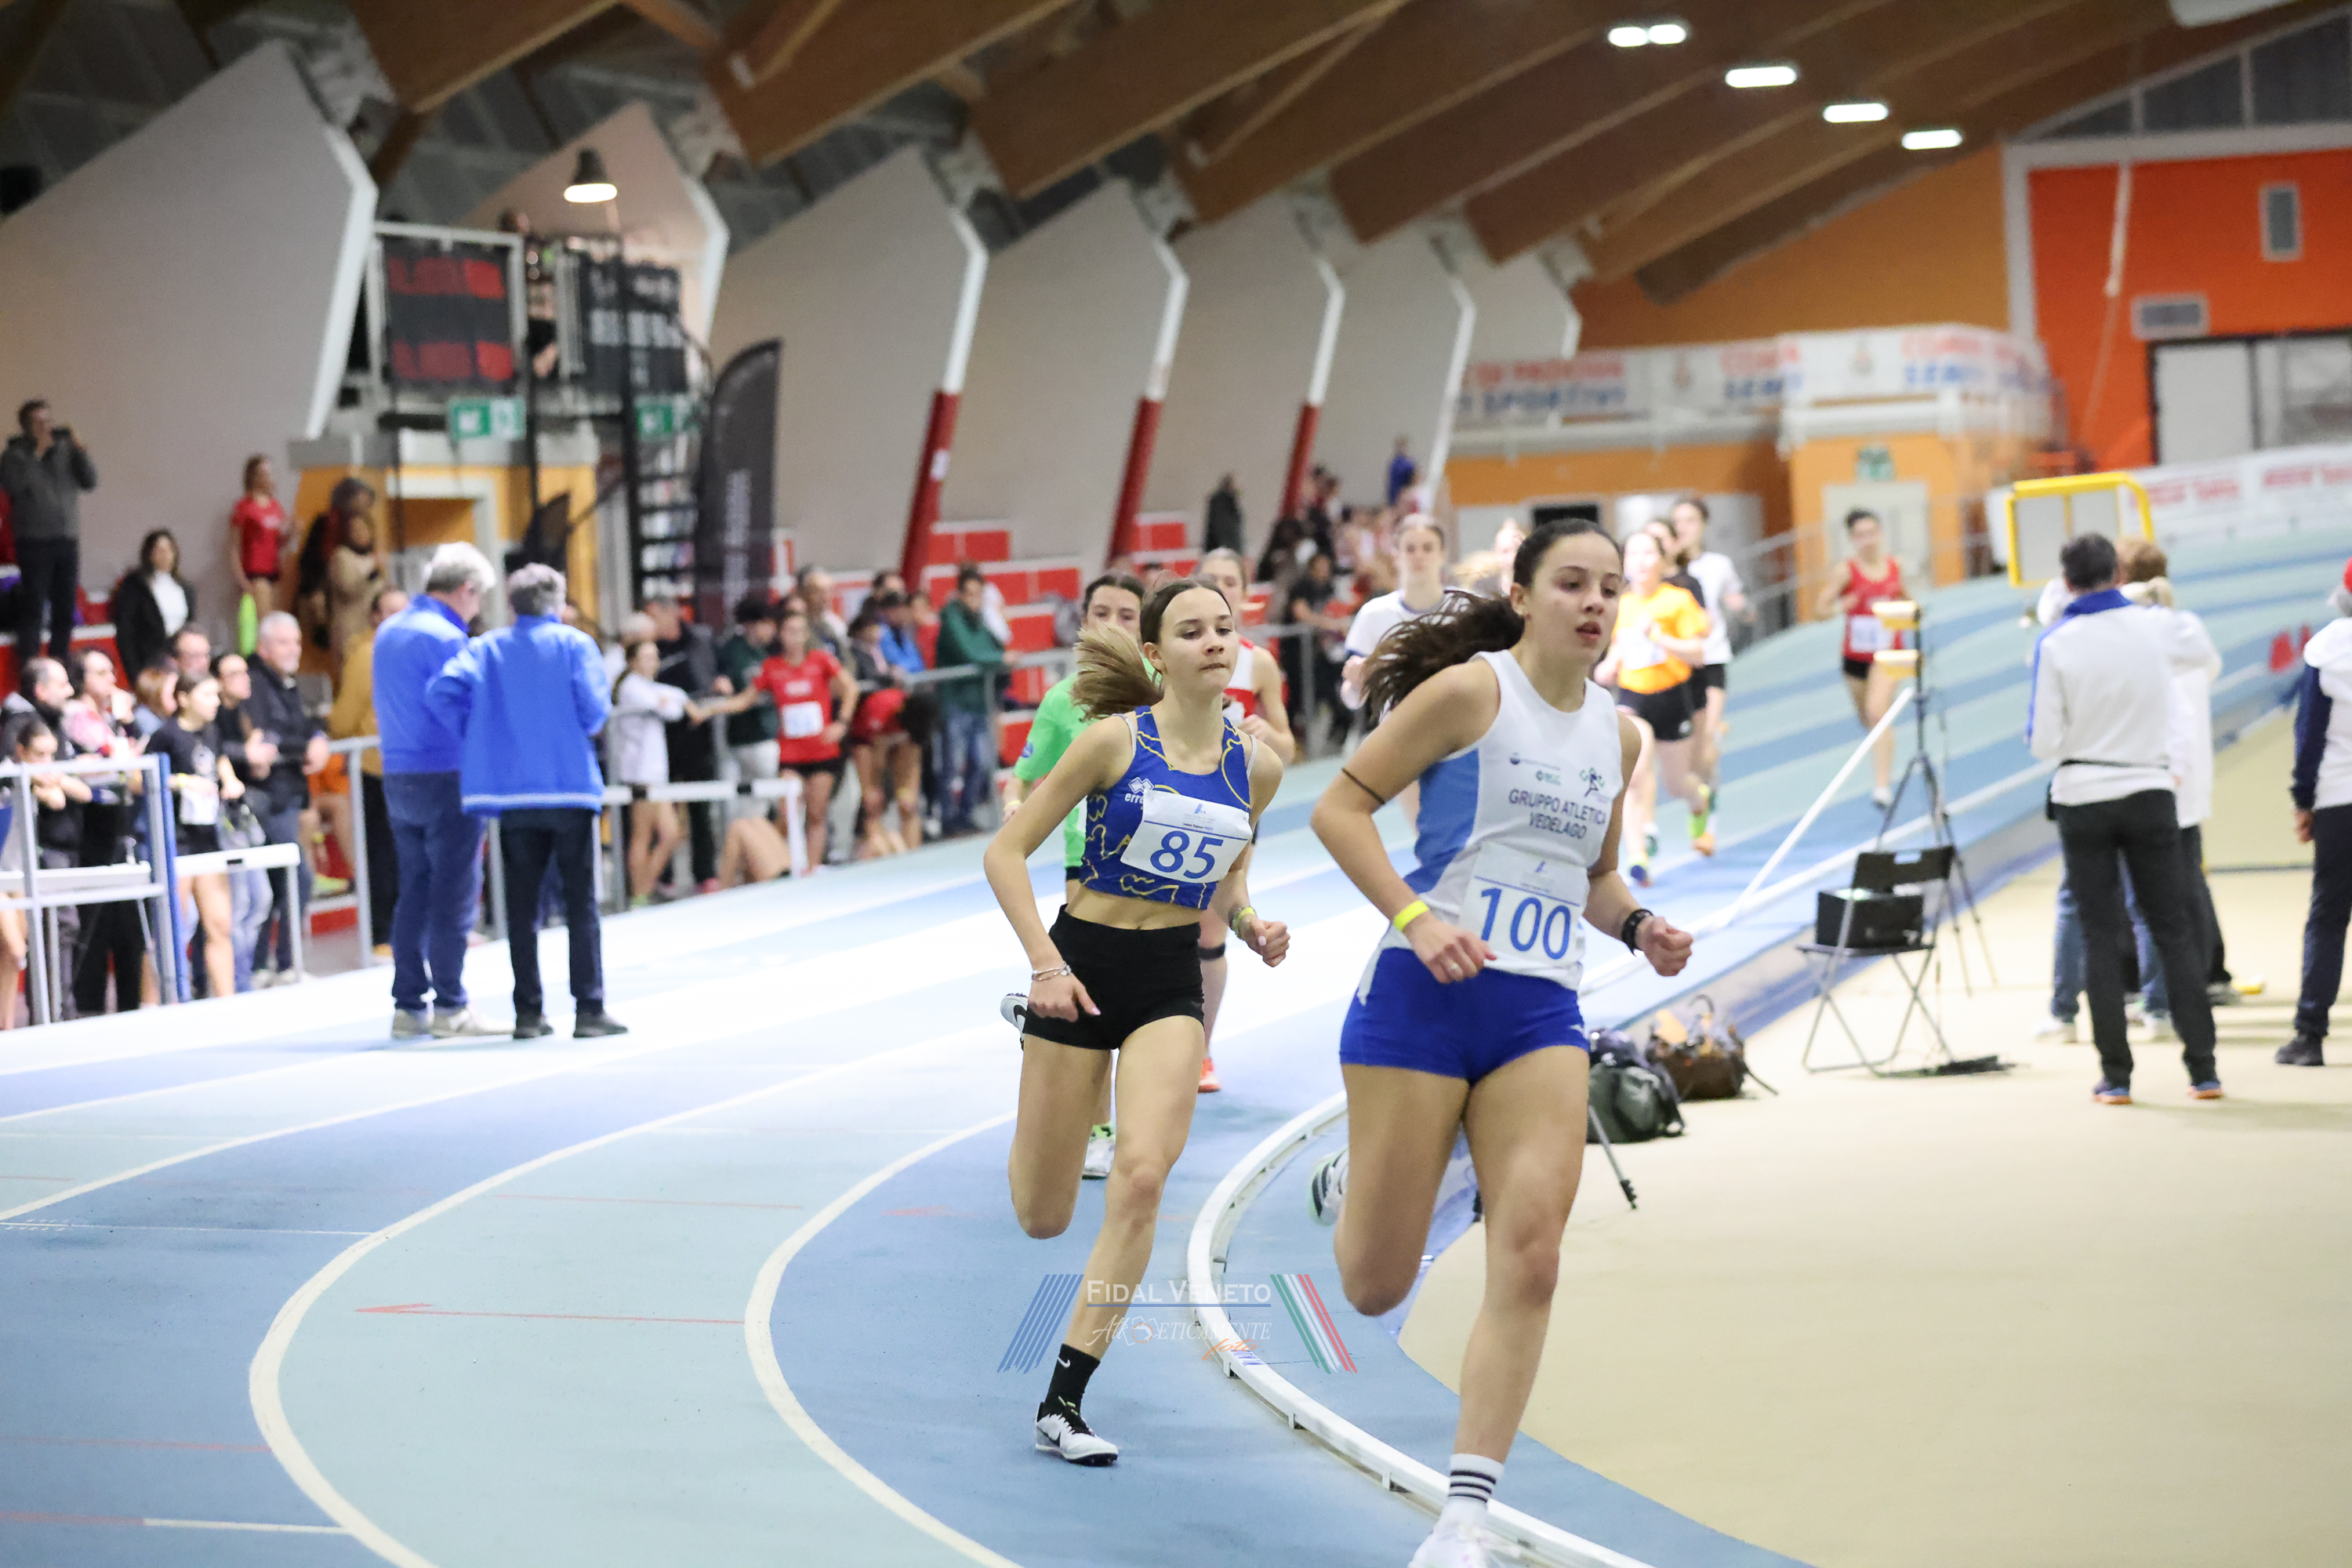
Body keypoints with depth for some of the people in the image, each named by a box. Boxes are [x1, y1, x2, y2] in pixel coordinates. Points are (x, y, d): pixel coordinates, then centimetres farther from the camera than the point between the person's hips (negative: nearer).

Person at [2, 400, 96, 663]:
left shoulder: (65, 451, 12)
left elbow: (90, 481, 4)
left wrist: (78, 449, -7)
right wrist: (38, 452, -12)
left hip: (68, 540, 4)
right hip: (35, 541, -4)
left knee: (65, 607, 6)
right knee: (33, 607, -7)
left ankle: (59, 664, 13)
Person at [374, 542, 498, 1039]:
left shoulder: (387, 632, 13)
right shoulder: (447, 639, -14)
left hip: (397, 776, 8)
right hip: (447, 776, -8)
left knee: (414, 892, 11)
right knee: (454, 895, -4)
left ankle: (409, 1006, 12)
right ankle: (450, 1008, -3)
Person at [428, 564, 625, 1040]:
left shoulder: (485, 648, 7)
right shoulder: (574, 643, -1)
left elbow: (442, 691, -7)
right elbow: (594, 705, -12)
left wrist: (482, 738, 4)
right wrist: (581, 733, 9)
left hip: (511, 792, 3)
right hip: (571, 786, -3)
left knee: (522, 906, 8)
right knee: (581, 903, 3)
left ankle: (528, 1012, 7)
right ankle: (589, 1010, -1)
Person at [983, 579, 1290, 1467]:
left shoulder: (1255, 765, 2)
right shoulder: (1117, 739, -11)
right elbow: (1006, 851, -7)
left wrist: (1251, 926, 0)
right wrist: (1044, 965, -16)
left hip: (1172, 984, 2)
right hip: (1084, 968, -2)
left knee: (1142, 1176, -21)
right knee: (1042, 1219, 8)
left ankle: (1063, 1403, -12)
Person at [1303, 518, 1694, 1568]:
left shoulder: (1617, 735, 13)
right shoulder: (1471, 690, -6)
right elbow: (1340, 806, -7)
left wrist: (1638, 927, 6)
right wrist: (1416, 916, -19)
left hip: (1541, 1017, 5)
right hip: (1423, 999, -5)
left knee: (1529, 1263, -13)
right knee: (1375, 1287, 2)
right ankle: (1348, 1186, 40)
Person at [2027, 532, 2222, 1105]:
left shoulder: (2056, 644, -10)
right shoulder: (2156, 627, -4)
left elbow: (2044, 742, -9)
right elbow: (2198, 653, 20)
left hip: (2083, 799, -1)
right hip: (2149, 794, 1)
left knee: (2100, 935, 5)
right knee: (2172, 930, 8)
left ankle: (2116, 1075, 2)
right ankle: (2202, 1068, 5)